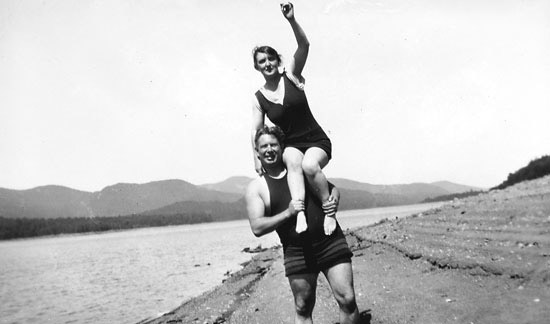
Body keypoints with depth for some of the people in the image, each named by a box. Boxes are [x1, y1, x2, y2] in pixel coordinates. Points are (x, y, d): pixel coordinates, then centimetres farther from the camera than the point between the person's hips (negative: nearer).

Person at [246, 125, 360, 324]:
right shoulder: (256, 187, 3)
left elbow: (332, 188, 18)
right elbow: (257, 228, -6)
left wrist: (334, 200, -6)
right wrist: (288, 213, -18)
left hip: (331, 242, 1)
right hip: (297, 253, -1)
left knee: (347, 300, -3)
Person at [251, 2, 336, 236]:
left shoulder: (291, 76, 0)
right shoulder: (258, 98, 4)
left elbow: (304, 45, -14)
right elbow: (256, 130, 2)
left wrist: (291, 20, -29)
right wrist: (257, 158, -11)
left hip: (317, 142, -1)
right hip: (290, 146, 1)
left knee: (309, 165, -35)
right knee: (293, 159, -36)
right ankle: (300, 214, -48)